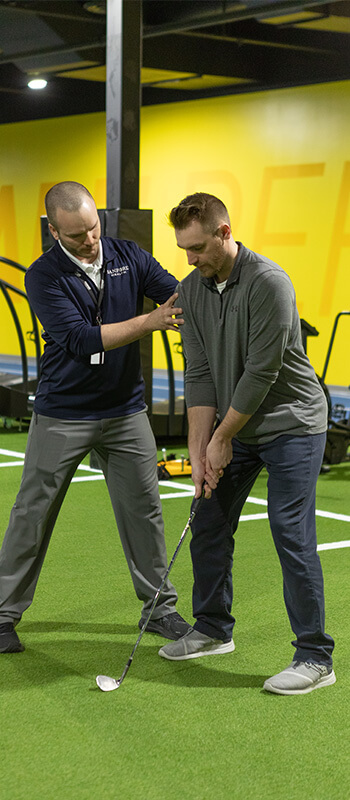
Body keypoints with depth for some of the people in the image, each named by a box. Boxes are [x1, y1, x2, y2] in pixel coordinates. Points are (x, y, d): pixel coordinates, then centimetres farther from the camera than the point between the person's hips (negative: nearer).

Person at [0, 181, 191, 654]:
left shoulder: (128, 257, -1)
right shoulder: (44, 277, -14)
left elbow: (180, 294, -9)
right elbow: (81, 339, -24)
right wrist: (150, 321, -30)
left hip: (126, 411, 3)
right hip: (62, 415, -3)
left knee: (144, 509, 8)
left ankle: (160, 607, 22)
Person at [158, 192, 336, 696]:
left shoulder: (268, 283, -22)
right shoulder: (191, 290, 0)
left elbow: (262, 372, -22)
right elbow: (199, 372, 0)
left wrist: (222, 438, -13)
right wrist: (199, 448, -6)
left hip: (291, 423, -7)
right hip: (235, 427, 8)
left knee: (291, 534, -11)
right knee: (208, 526, 10)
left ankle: (315, 658, -1)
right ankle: (213, 630, 28)